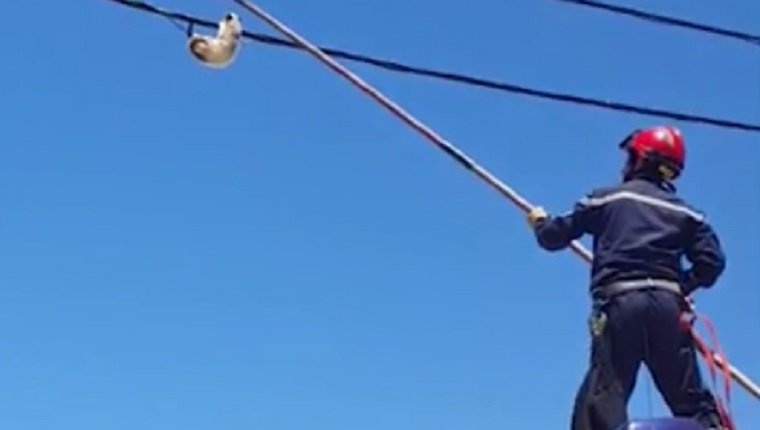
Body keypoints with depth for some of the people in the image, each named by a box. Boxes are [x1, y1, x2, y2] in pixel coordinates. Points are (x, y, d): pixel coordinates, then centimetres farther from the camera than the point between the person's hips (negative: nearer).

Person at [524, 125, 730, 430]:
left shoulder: (607, 199, 11)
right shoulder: (684, 213, 17)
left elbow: (555, 236, 14)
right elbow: (712, 260, 7)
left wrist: (540, 221, 37)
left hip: (620, 303, -3)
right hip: (668, 305, 3)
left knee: (601, 401, -6)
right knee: (691, 400, 7)